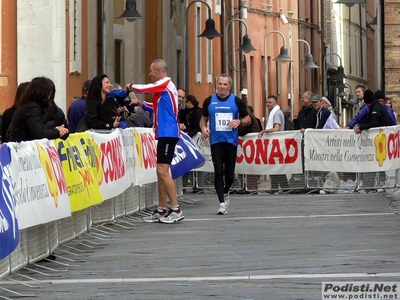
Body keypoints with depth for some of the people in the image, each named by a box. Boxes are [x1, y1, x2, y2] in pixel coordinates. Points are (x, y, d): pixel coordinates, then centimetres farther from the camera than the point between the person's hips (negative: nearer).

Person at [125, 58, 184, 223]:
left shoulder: (165, 83, -9)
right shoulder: (164, 86, 20)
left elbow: (142, 88, -14)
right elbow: (158, 108, 29)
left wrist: (130, 86, 6)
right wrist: (140, 103, 18)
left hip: (168, 133, -10)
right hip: (165, 133, 10)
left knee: (162, 171, -12)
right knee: (161, 171, 10)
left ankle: (176, 209, -12)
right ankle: (161, 211, 13)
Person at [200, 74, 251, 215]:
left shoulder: (237, 101, 2)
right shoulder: (209, 101, 5)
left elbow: (248, 119, 8)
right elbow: (203, 119, 14)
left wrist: (239, 121, -14)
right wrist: (203, 128, -7)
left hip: (231, 141, 0)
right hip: (216, 141, 0)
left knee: (230, 173, 6)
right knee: (218, 172, -10)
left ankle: (225, 193, 36)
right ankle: (222, 203, -9)